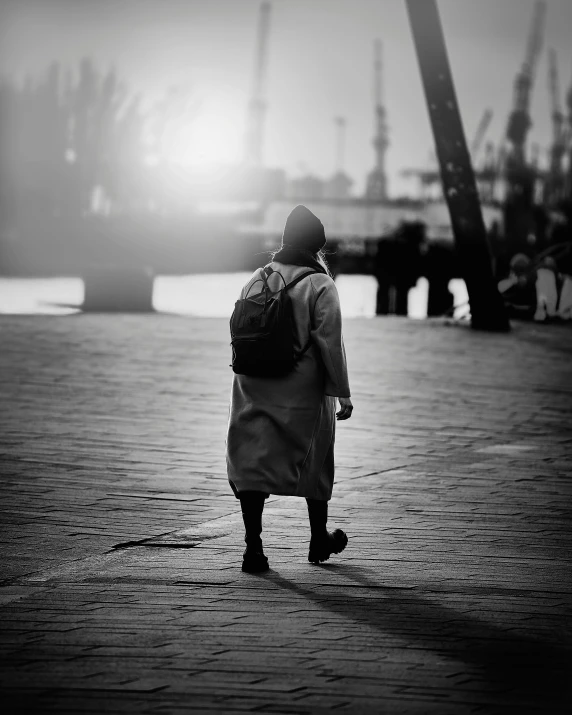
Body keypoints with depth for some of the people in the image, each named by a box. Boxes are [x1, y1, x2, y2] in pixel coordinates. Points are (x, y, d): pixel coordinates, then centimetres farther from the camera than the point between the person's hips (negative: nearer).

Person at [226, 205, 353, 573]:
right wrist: (342, 391, -8)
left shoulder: (257, 279, 5)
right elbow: (330, 343, -13)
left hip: (253, 387, 3)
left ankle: (253, 545, -8)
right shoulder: (320, 286, -10)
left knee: (252, 461, 3)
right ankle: (319, 539, 29)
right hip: (303, 389, -3)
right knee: (314, 461, 15)